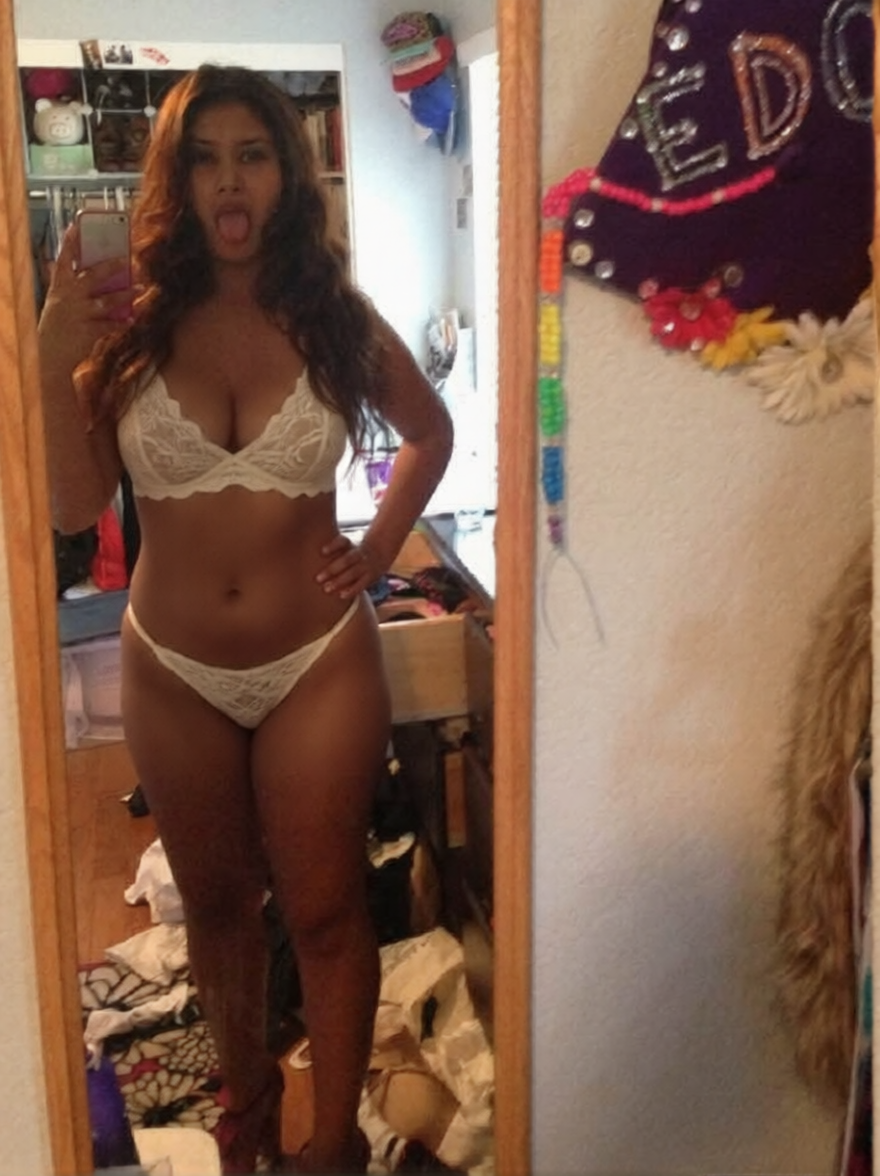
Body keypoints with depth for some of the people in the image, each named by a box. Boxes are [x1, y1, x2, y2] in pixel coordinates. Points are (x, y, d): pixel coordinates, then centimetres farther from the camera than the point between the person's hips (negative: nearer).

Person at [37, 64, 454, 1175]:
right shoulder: (130, 324, -5)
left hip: (318, 664, -1)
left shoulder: (334, 318, -5)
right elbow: (74, 506, -7)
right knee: (216, 903, 19)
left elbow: (430, 431, 11)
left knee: (324, 912, 8)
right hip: (173, 673, 2)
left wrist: (379, 549, 1)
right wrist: (53, 365, -18)